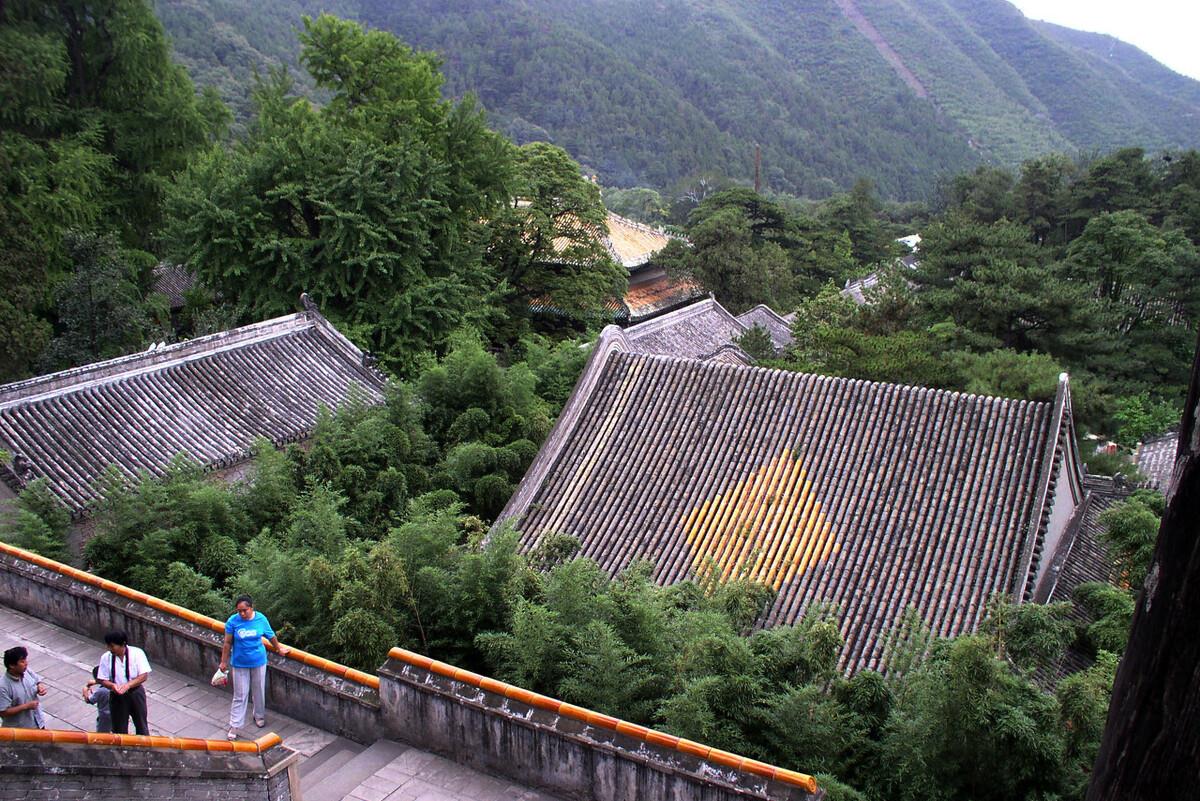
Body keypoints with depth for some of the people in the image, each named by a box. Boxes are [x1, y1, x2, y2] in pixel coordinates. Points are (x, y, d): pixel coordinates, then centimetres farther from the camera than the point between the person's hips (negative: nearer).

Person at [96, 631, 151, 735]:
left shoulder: (137, 653, -14)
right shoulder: (106, 657, -8)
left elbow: (144, 675, -14)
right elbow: (102, 680, -3)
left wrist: (128, 685, -27)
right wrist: (112, 685, -25)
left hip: (135, 693, -1)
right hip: (117, 697, 1)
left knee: (141, 726, 12)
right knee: (119, 729, 9)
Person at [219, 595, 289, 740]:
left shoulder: (261, 619, -13)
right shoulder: (233, 621, -17)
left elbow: (271, 636, 4)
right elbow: (228, 643, -7)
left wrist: (279, 649, 16)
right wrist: (224, 662, -1)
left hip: (258, 662, 2)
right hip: (240, 664, -2)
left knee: (259, 691, 17)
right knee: (240, 695, 3)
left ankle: (259, 716, 39)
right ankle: (234, 725, 13)